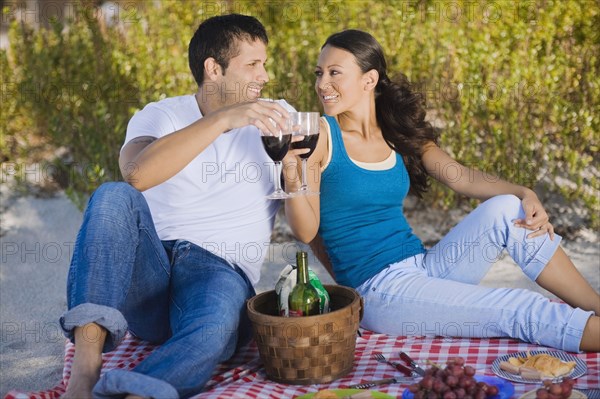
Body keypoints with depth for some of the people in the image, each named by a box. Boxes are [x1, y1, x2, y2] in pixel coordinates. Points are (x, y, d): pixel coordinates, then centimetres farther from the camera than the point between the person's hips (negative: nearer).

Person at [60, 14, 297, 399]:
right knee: (113, 197, -30)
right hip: (146, 275, 1)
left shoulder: (277, 117, 12)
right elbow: (137, 173, -18)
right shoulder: (160, 116, 7)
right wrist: (223, 118, -23)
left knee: (218, 320, -37)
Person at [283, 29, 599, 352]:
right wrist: (292, 179, -26)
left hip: (423, 267, 6)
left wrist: (524, 194, -15)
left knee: (506, 208, -12)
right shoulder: (319, 134, -6)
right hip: (375, 290, -5)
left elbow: (461, 178, 1)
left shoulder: (398, 132, 10)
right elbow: (306, 231, -8)